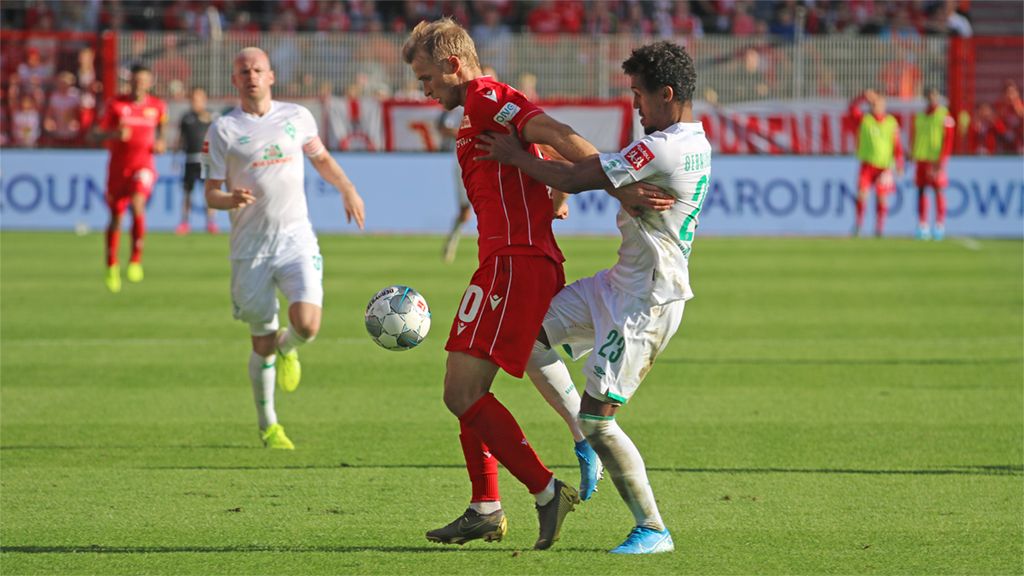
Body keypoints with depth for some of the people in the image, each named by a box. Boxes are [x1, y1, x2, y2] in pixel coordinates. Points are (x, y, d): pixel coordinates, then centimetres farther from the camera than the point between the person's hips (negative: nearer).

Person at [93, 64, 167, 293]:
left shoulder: (157, 107, 4)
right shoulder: (115, 104, -1)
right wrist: (114, 134, -22)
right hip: (118, 166, 1)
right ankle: (111, 266, 27)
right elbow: (98, 134, -2)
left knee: (137, 204, -27)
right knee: (116, 217, 8)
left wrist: (160, 145, 1)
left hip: (143, 164, -1)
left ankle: (136, 260, -19)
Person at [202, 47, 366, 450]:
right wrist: (232, 199, -21)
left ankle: (286, 350, 19)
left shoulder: (297, 117, 7)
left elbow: (321, 158, 25)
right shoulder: (223, 129, 0)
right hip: (250, 248, -1)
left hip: (296, 238, 1)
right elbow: (211, 193, 1)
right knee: (263, 341, 3)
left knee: (307, 325, -19)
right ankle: (267, 425, 22)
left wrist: (346, 188, 10)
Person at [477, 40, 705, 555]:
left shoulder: (662, 149, -23)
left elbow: (576, 179, -20)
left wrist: (515, 156, -7)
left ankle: (652, 529, 1)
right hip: (619, 282, 10)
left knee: (596, 416, -8)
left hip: (647, 300, -10)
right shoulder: (695, 145, 9)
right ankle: (590, 451, 20)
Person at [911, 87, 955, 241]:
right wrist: (913, 156, 13)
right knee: (921, 191, 4)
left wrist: (942, 160, -15)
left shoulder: (945, 116, -4)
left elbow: (948, 140, -8)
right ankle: (922, 226, 8)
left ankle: (940, 226, -1)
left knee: (938, 191, -5)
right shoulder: (920, 116, 15)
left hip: (936, 160, -6)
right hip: (921, 159, 6)